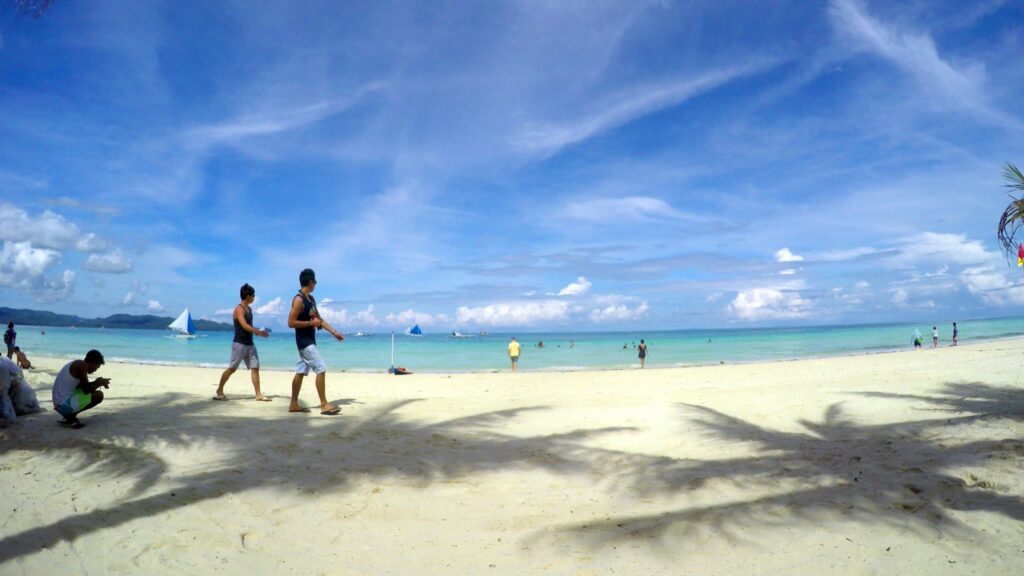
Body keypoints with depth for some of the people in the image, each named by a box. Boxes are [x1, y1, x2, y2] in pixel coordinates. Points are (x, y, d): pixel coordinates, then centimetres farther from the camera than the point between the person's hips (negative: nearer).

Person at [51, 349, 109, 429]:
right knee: (99, 395, -8)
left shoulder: (76, 364, 15)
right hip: (65, 404, -9)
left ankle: (68, 416, 11)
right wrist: (100, 383, 0)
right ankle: (70, 416, -4)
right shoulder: (83, 365, -13)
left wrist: (97, 382, 15)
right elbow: (86, 390, -16)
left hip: (59, 404, 9)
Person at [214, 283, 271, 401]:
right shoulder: (239, 309, -13)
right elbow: (244, 326, -24)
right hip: (239, 344, -8)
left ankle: (258, 394, 2)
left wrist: (258, 331, 6)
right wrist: (259, 332, -26)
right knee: (232, 368, 1)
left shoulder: (249, 309, 13)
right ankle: (219, 390, 19)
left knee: (255, 367, 2)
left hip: (250, 344, 8)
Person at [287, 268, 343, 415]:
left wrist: (334, 332, 13)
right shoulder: (298, 299, -15)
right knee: (321, 369, -11)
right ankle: (324, 405, -7)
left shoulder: (311, 299, 14)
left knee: (300, 372, 11)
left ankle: (294, 404, 18)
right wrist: (311, 323, -18)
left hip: (309, 340, 9)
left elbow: (319, 319, 19)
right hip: (304, 341, -9)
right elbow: (291, 322, -20)